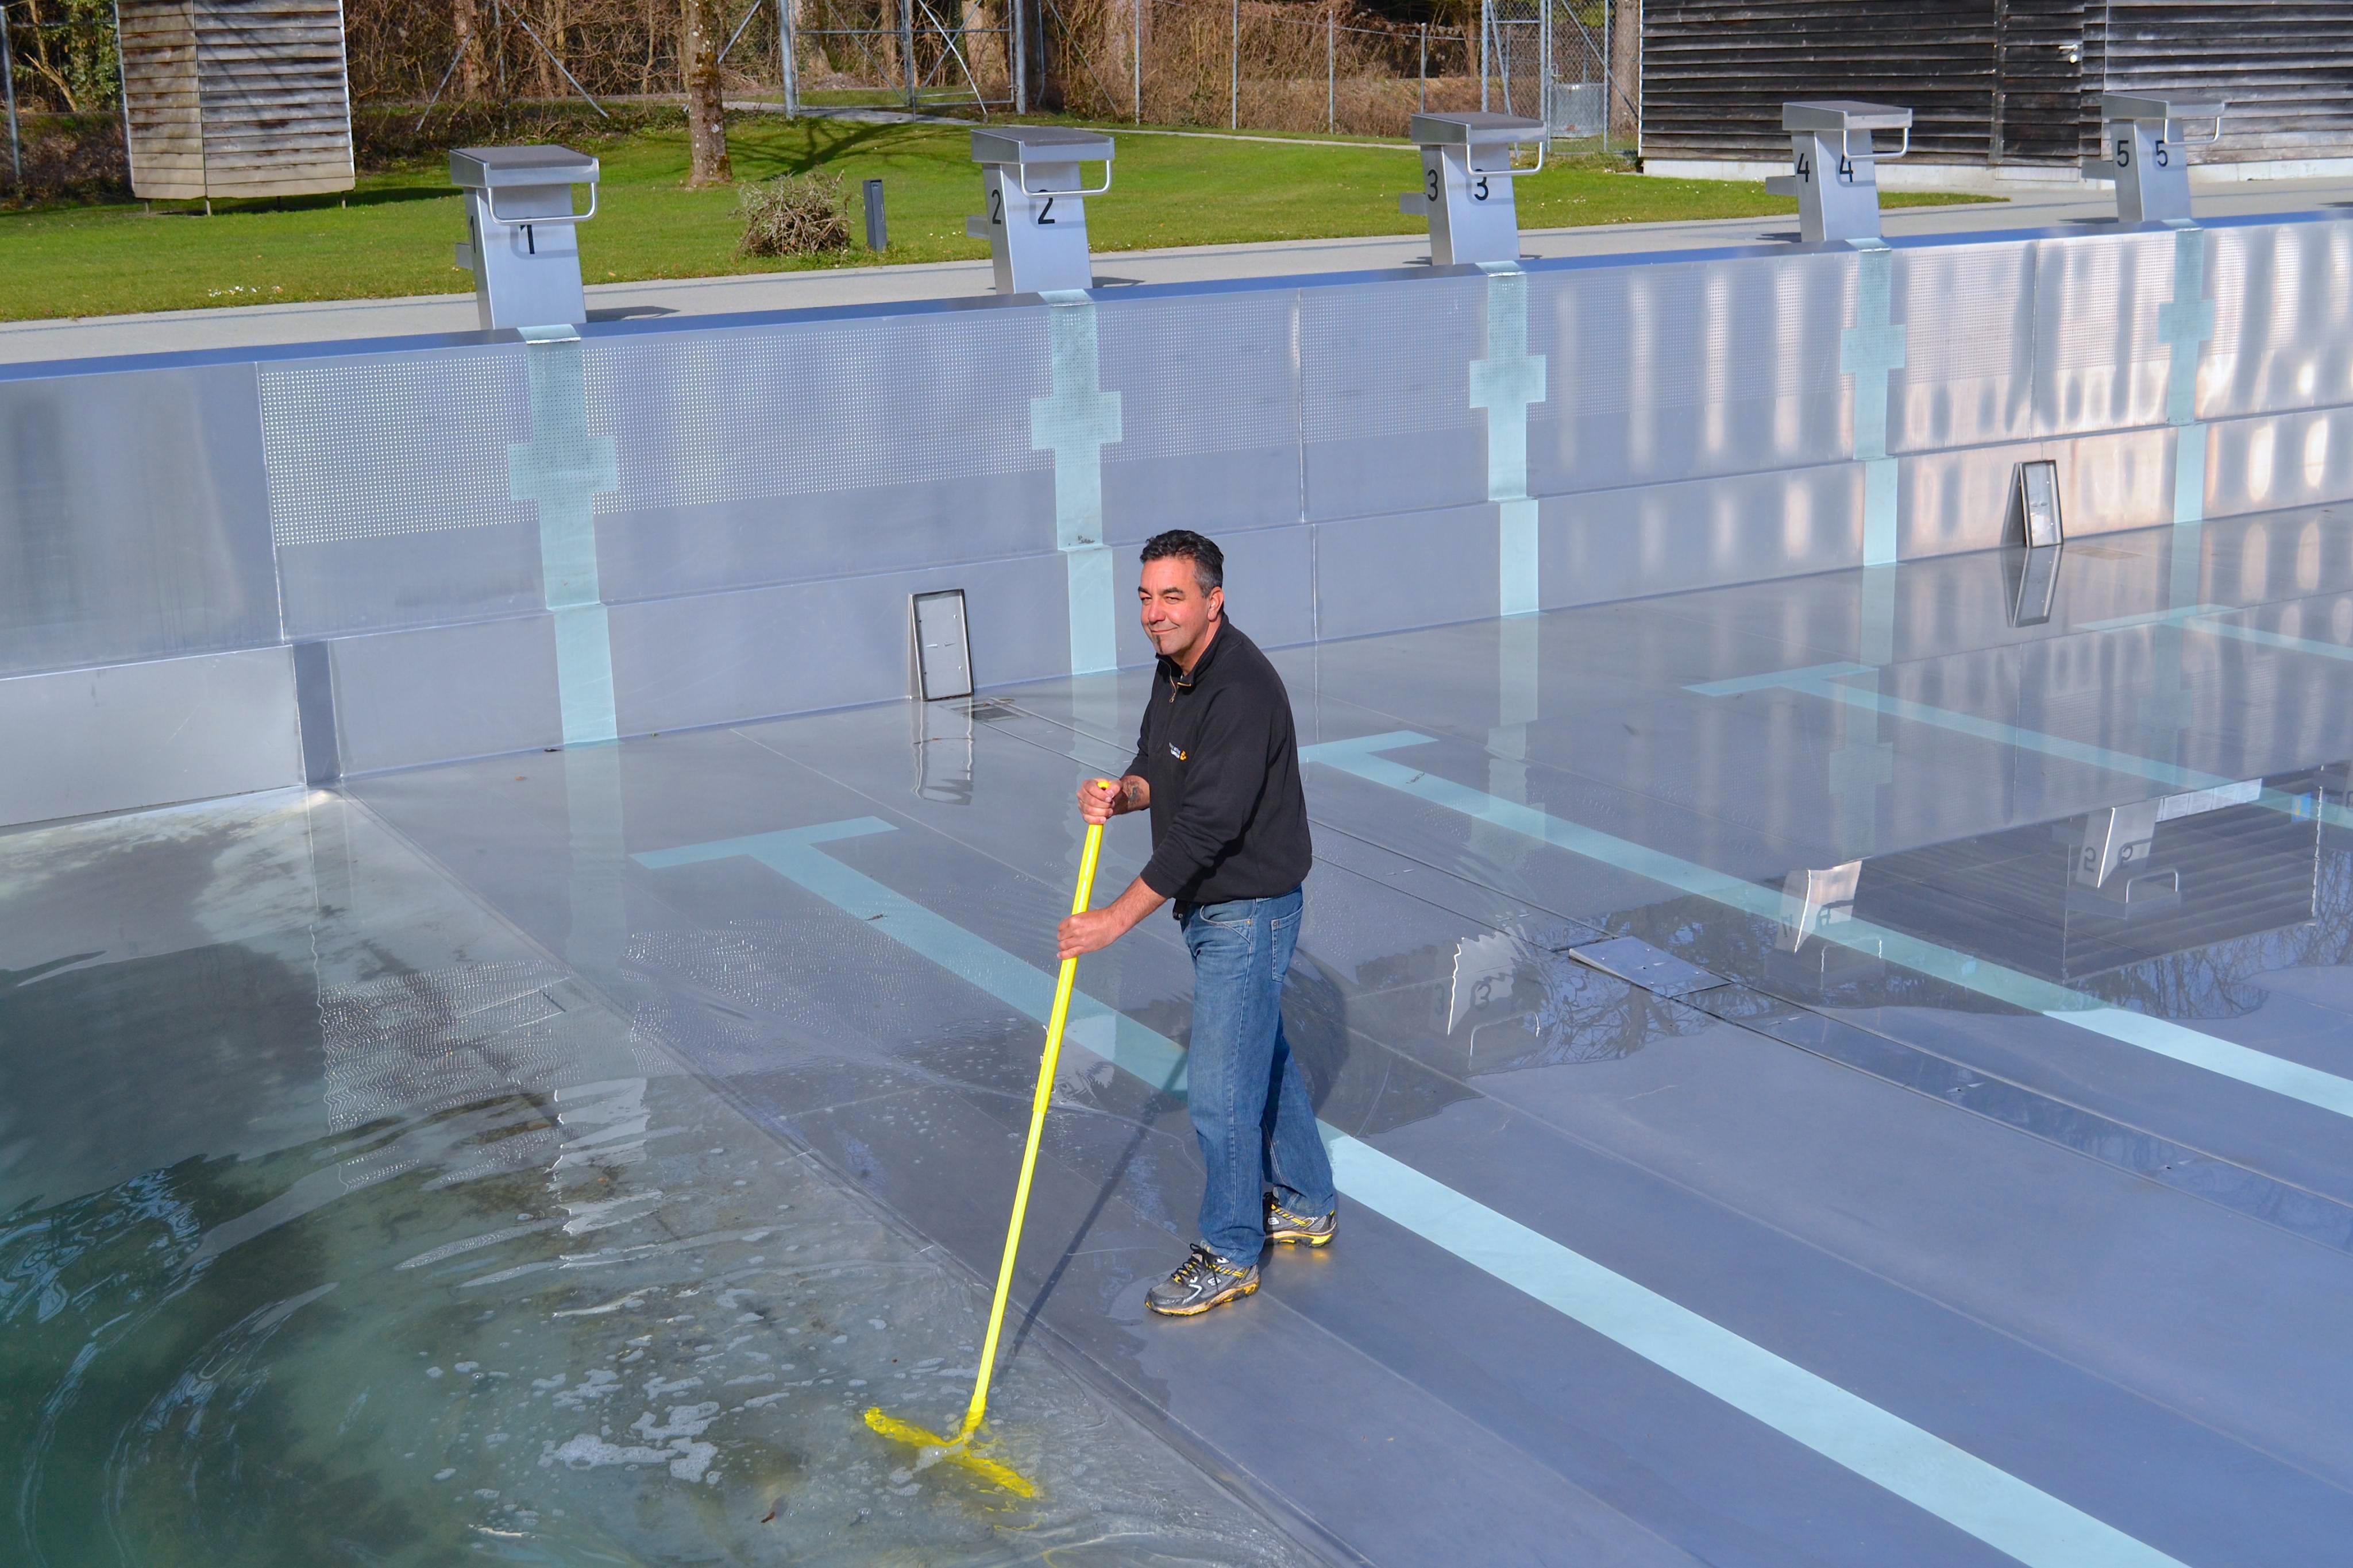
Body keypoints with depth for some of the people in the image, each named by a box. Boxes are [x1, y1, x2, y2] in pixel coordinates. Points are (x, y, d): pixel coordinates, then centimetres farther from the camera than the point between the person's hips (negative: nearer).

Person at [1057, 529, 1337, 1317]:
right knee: (1264, 1053, 22)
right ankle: (1305, 1203, 38)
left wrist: (1117, 919, -27)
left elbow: (1205, 828, -29)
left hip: (1248, 911, -10)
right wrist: (1122, 793, -12)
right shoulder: (1175, 668, 5)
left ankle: (1228, 1253, 13)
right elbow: (1161, 769, 13)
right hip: (1208, 903, 10)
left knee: (1222, 1084, -3)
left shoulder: (1242, 691, -27)